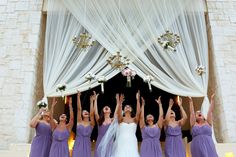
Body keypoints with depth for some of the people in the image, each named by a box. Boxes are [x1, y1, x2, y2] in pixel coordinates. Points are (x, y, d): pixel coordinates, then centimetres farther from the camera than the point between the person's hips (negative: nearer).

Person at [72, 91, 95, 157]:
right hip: (78, 144, 0)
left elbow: (92, 114, -12)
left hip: (87, 145, 1)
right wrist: (78, 96, -8)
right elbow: (79, 109, -3)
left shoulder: (91, 124, 3)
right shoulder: (79, 122, 3)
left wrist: (91, 101, -14)